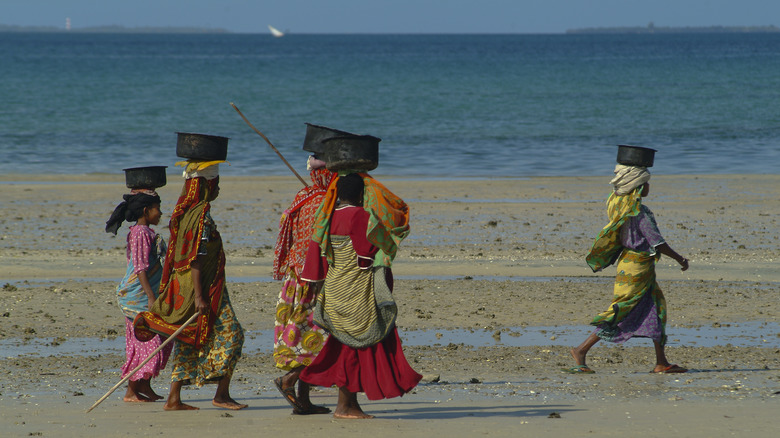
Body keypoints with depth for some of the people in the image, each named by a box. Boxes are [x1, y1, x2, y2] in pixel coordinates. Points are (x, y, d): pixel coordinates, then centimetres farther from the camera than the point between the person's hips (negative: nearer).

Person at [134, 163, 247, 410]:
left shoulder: (185, 214, 13)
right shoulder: (201, 216, -16)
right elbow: (195, 259, -21)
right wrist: (199, 296, -23)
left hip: (183, 289, 9)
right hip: (204, 288, -9)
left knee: (188, 344, 10)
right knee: (230, 335, -3)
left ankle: (174, 399, 8)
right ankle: (222, 395, -3)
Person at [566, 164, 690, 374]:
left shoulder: (622, 206, 7)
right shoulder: (640, 212, -19)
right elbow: (658, 243, -18)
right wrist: (680, 259, -7)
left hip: (628, 262, 10)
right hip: (637, 269, -10)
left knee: (657, 310, 11)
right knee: (619, 312, -5)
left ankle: (661, 363, 12)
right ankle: (581, 350, -2)